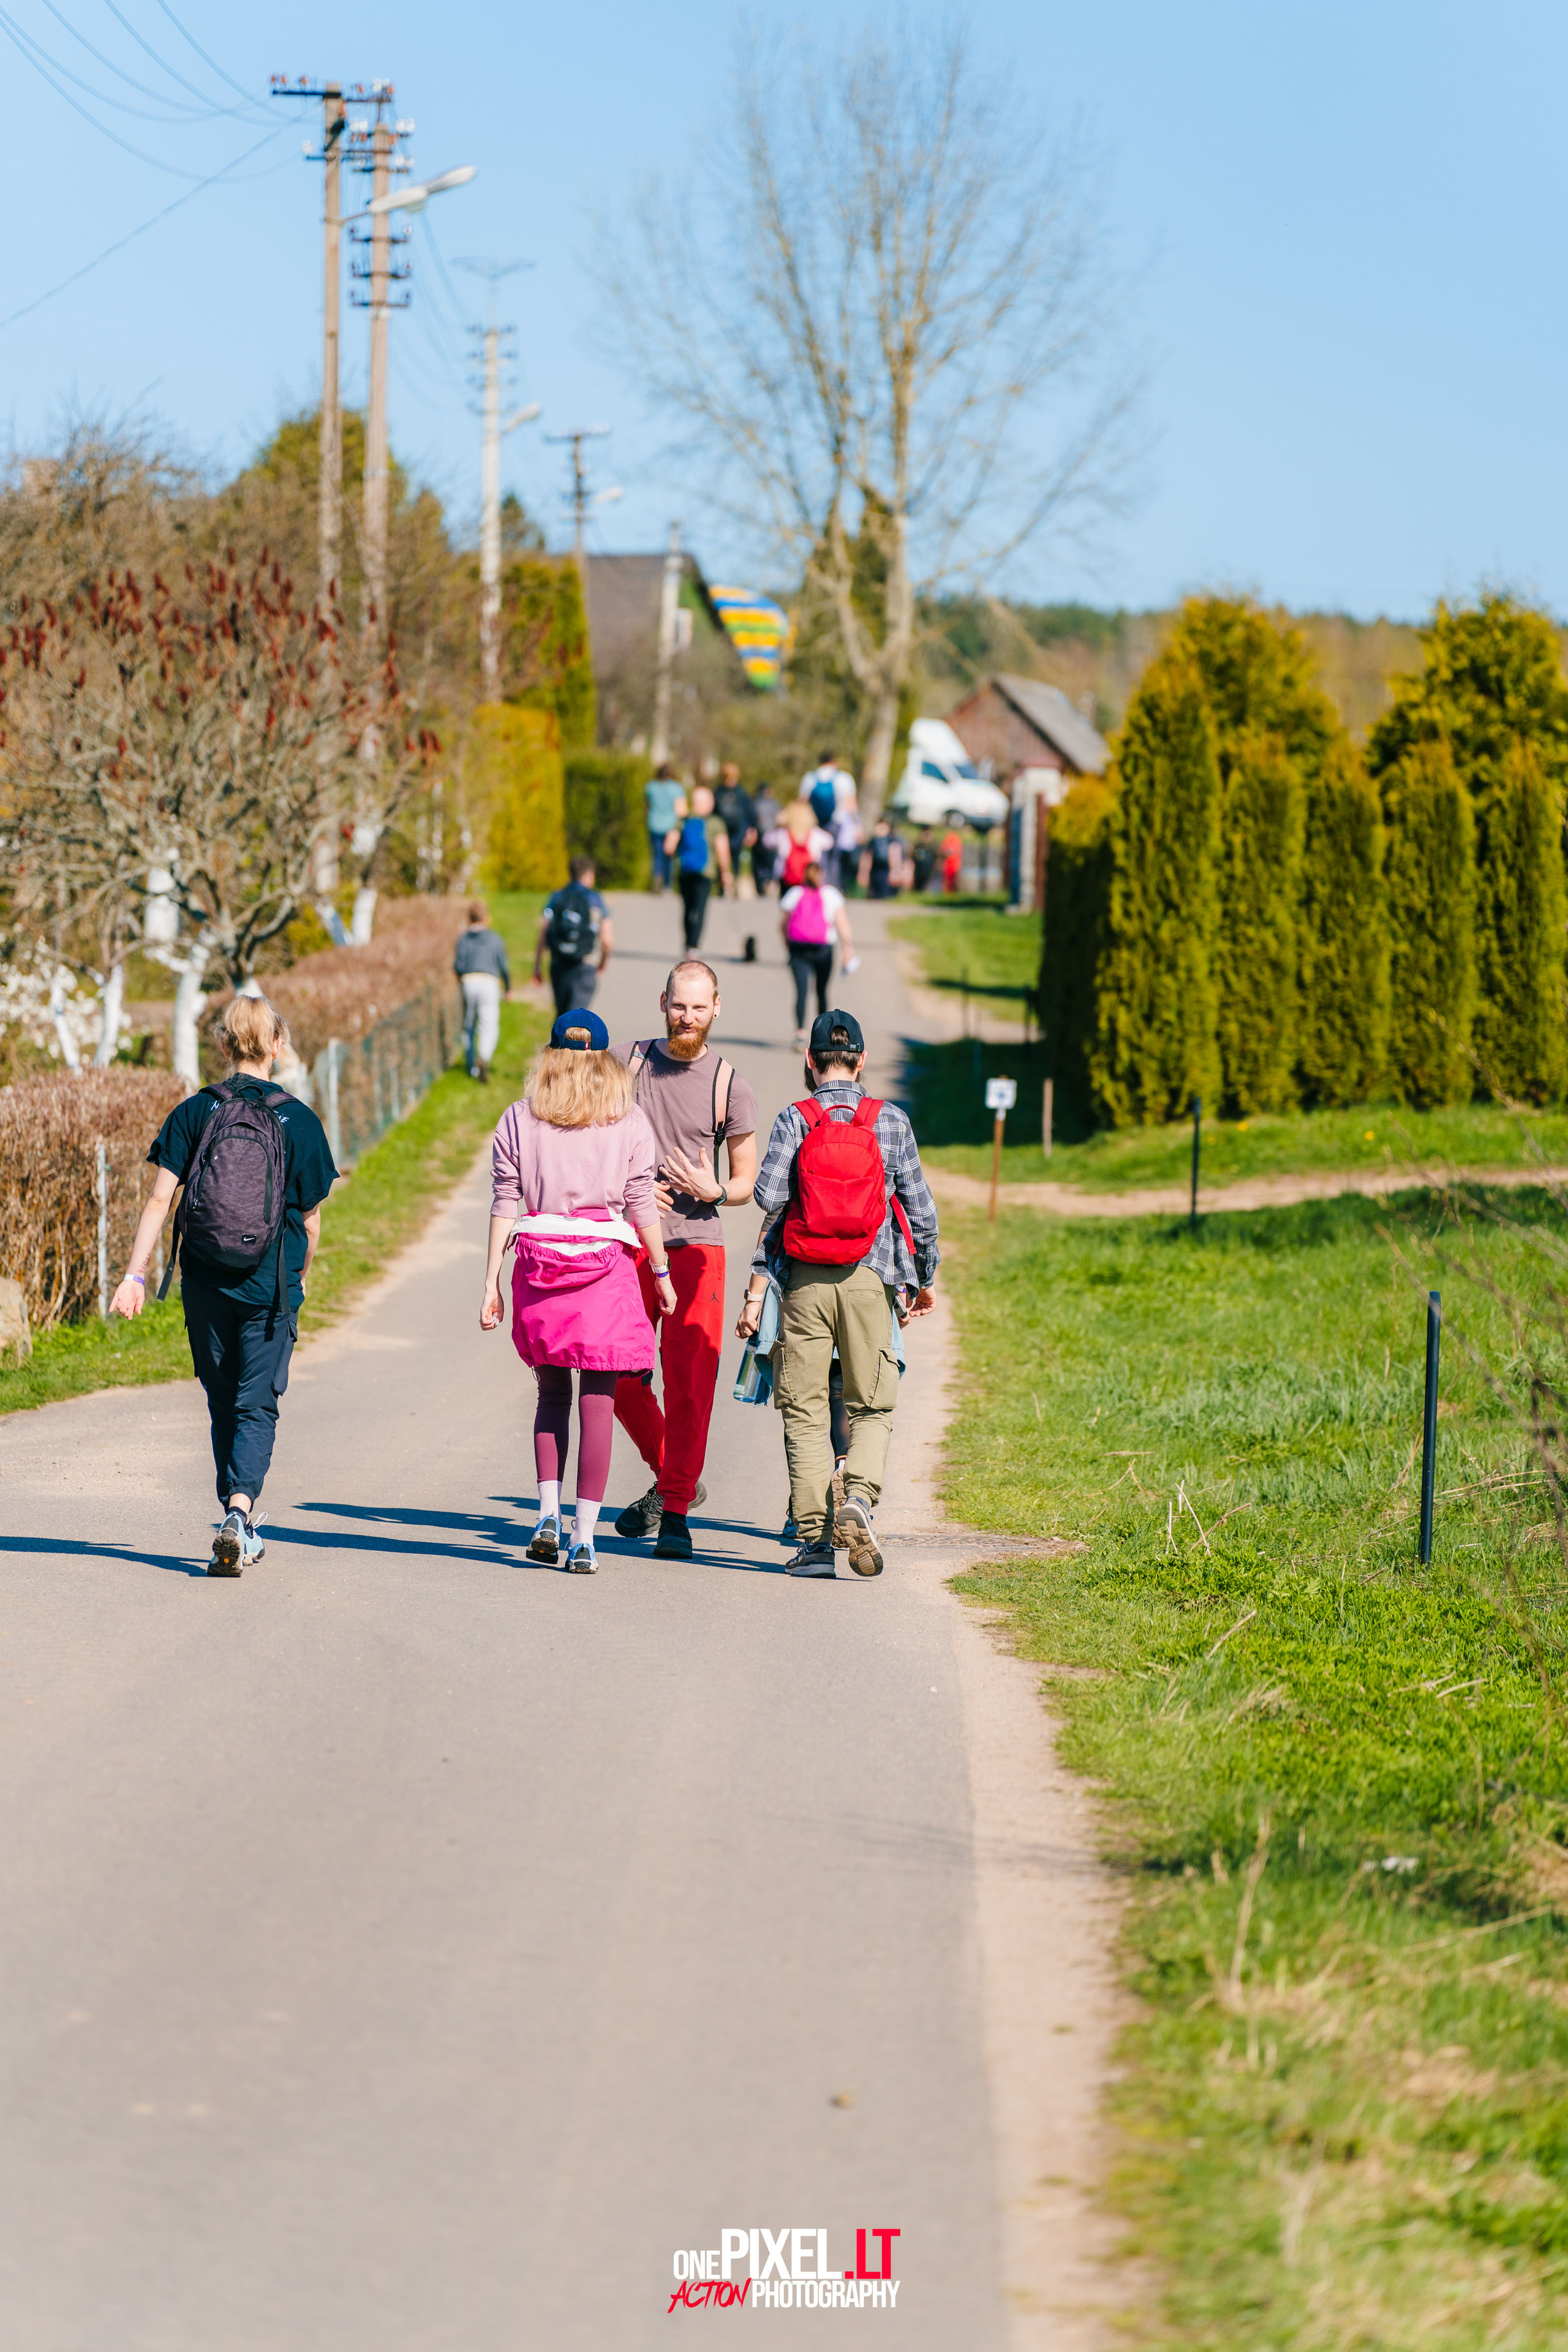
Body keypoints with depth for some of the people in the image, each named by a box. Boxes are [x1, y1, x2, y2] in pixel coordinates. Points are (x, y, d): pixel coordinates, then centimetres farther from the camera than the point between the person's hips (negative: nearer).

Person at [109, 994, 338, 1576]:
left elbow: (160, 1199, -7)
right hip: (270, 1288, -2)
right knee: (257, 1406, 1)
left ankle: (242, 1525, 25)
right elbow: (310, 1220, 2)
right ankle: (239, 1512, -21)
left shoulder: (194, 1112, -1)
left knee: (223, 1403, 16)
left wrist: (135, 1273, -6)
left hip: (205, 1285, 2)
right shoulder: (298, 1121, -4)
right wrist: (301, 1276, 19)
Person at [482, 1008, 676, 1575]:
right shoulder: (629, 1122, 2)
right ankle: (584, 1536, -1)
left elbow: (504, 1205, 3)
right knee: (597, 1401, 1)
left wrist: (492, 1281, 6)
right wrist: (661, 1273, 11)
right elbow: (641, 1208, 1)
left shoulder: (519, 1119, 6)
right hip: (606, 1262, -2)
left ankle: (548, 1513, 2)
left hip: (539, 1258, 2)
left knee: (553, 1393, 16)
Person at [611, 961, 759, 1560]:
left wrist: (712, 1191, -14)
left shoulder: (729, 1086, 0)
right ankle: (672, 1479, 28)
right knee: (618, 1379, 6)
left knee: (689, 1381, -9)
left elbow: (747, 1181, 7)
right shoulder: (626, 1062, 4)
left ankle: (676, 1513, -4)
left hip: (696, 1244, -3)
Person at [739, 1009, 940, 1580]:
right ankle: (858, 1499, -16)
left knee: (804, 1410, 6)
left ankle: (814, 1537, 0)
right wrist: (925, 1279, 17)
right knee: (871, 1407, 10)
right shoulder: (891, 1122, 3)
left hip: (805, 1280, 0)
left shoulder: (793, 1120, -1)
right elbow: (920, 1208, 4)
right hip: (869, 1278, 0)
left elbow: (768, 1196, -11)